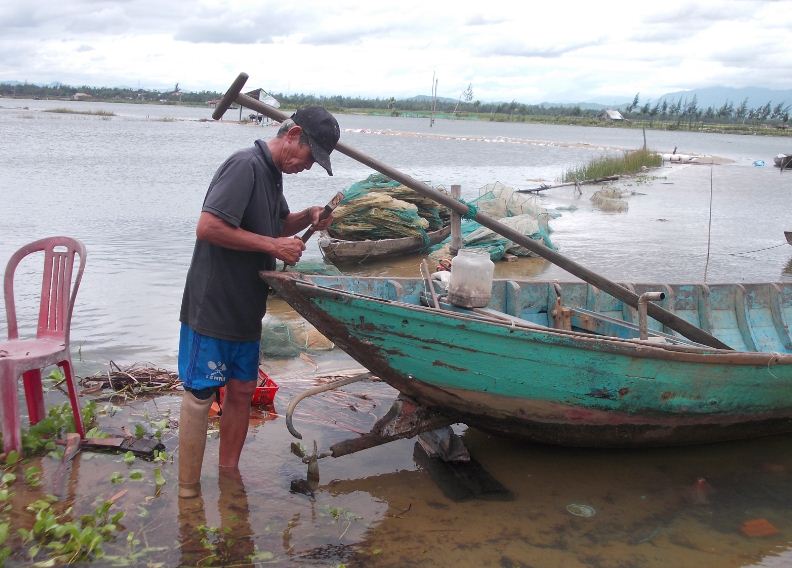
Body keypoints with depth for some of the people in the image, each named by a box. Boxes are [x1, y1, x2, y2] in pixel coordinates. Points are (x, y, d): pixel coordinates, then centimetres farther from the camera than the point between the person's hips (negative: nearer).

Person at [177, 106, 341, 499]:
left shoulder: (272, 172, 11)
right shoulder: (245, 165, -18)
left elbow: (275, 225, 27)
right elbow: (207, 228, -27)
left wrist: (309, 217, 6)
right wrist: (273, 245, -21)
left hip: (245, 308, 9)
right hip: (212, 305, -9)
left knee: (242, 390, 15)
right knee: (200, 394, 0)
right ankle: (188, 493, 11)